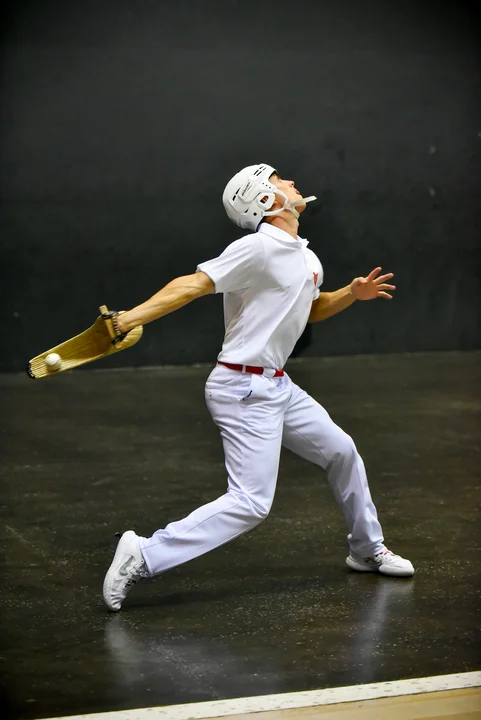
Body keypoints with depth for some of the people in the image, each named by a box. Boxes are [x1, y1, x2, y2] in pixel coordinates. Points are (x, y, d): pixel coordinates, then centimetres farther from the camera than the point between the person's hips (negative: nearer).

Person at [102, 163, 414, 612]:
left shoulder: (306, 259, 13)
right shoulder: (257, 248, -17)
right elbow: (193, 285, -24)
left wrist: (352, 293, 12)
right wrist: (129, 319, -34)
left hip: (277, 386, 10)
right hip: (244, 390, -10)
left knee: (341, 452, 19)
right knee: (250, 504, -15)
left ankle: (367, 549, 39)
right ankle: (143, 557, -14)